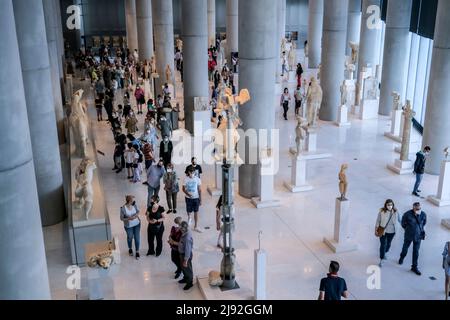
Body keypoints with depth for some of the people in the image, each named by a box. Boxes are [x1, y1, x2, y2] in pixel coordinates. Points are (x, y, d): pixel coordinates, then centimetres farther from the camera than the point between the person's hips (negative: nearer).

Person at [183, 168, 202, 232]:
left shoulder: (197, 179, -7)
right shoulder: (186, 179, -8)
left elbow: (199, 190, -2)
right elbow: (183, 189, -2)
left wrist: (200, 199, -3)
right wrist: (188, 194, -21)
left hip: (196, 198, 0)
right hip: (188, 198, 0)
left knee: (196, 212, 5)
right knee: (189, 212, 9)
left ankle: (196, 226, 17)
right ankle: (189, 218, 44)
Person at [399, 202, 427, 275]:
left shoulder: (423, 214, -17)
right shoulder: (407, 214, -23)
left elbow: (424, 223, 3)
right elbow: (403, 223, -4)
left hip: (418, 236, 1)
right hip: (408, 236, -1)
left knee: (416, 252, 8)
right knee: (405, 248, 21)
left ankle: (414, 267, 22)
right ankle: (402, 258, 51)